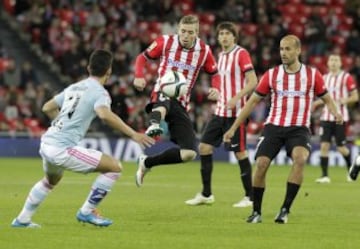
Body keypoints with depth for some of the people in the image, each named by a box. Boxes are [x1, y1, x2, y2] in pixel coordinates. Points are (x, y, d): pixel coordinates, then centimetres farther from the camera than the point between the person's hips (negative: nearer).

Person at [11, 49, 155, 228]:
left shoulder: (74, 87, 16)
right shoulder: (99, 92, -7)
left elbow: (47, 108, 26)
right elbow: (104, 114, -29)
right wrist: (133, 134, -27)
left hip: (46, 143, 9)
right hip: (62, 148, -9)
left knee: (51, 180, 38)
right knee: (115, 167, -3)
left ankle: (22, 219, 44)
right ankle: (86, 212, 2)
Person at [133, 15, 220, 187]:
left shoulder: (204, 51, 1)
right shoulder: (165, 42, -4)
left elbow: (214, 74, 15)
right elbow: (142, 57, 7)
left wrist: (215, 89, -8)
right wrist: (139, 77, -13)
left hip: (181, 105, 3)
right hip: (162, 95, -3)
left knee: (189, 153, -6)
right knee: (163, 104, -43)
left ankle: (147, 163, 10)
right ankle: (154, 126, -74)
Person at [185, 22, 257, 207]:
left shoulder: (241, 54, -10)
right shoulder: (221, 56, 14)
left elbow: (253, 82, -17)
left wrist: (236, 98, -26)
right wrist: (217, 93, 14)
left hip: (236, 112, -8)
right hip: (220, 111, 8)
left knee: (240, 152, -5)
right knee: (204, 146, 4)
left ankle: (249, 197, 3)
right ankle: (206, 194, 12)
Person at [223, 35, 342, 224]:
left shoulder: (312, 74, 2)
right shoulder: (271, 75, 3)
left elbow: (326, 98, 14)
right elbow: (252, 102, 9)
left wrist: (335, 112, -9)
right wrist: (233, 128, 6)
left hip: (299, 129, -1)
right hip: (274, 126, 1)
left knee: (300, 159, -29)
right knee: (261, 164, -16)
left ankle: (285, 210, -19)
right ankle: (256, 212, 2)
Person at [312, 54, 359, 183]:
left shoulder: (346, 77, -3)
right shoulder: (325, 78, 12)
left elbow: (355, 97, -2)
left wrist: (344, 100, -19)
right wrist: (316, 103, 6)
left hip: (340, 117, -4)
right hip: (326, 116, 4)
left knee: (341, 147, 0)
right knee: (324, 145, -8)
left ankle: (351, 170, 27)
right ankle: (325, 175, -5)